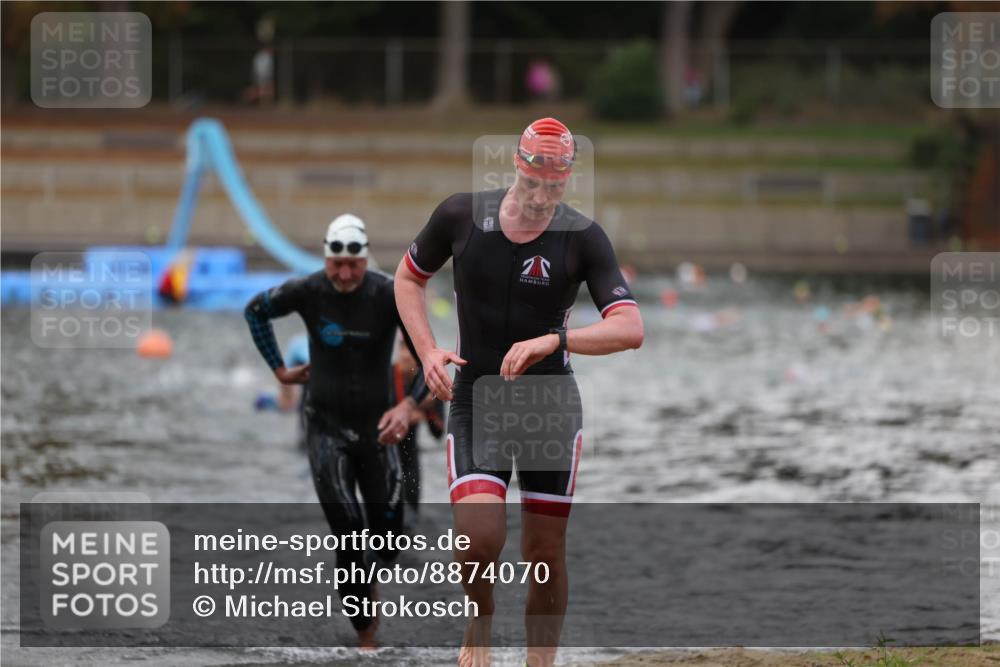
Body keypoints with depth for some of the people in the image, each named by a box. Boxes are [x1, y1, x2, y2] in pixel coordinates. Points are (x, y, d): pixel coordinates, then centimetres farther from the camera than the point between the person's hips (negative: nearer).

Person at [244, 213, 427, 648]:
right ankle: (366, 637, -2)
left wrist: (407, 406, -33)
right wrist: (279, 370, 6)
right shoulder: (309, 292, -11)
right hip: (326, 428, 0)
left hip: (375, 427, 0)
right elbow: (256, 310, 9)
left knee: (389, 534, 4)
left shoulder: (390, 295, -15)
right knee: (347, 532, -10)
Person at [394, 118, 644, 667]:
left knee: (546, 554, 2)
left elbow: (630, 329, -18)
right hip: (474, 401, 0)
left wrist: (552, 341, -31)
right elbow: (408, 277, 10)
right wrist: (427, 351, -4)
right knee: (480, 537, -19)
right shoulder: (461, 215, -8)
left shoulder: (583, 238, -11)